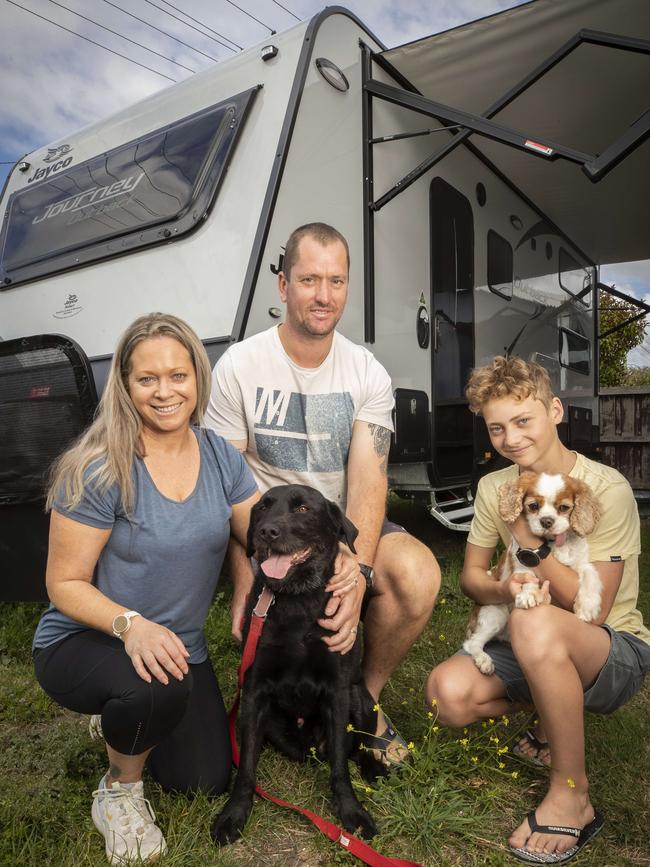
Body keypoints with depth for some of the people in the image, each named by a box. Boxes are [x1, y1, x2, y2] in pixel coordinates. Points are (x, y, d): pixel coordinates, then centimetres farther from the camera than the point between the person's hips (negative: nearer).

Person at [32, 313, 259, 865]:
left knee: (205, 782, 8)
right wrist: (130, 624, -34)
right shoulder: (99, 471, -22)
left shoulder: (221, 458, -7)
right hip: (82, 641, -5)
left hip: (177, 646, 5)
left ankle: (123, 719, 37)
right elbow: (65, 584, -16)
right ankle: (119, 790, -1)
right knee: (158, 688, -38)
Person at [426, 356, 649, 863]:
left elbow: (592, 609, -18)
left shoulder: (606, 489, -18)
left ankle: (572, 798, -16)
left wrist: (527, 537, -23)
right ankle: (555, 718, 9)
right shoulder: (495, 488, -1)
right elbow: (471, 576, 3)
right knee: (448, 691, -22)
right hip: (539, 651, 5)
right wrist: (502, 591, -21)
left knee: (535, 622, -39)